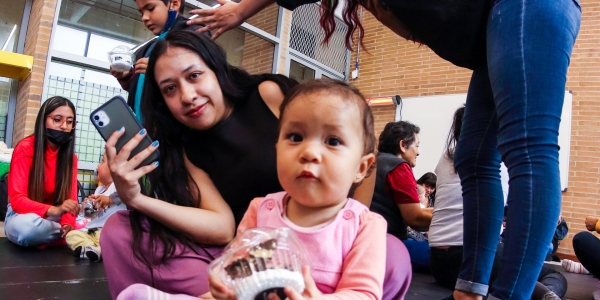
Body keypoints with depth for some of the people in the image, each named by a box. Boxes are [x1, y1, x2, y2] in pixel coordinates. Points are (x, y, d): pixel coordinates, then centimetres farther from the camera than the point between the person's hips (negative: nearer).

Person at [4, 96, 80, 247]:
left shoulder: (71, 156, -1)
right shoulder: (25, 148, -14)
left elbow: (70, 198, -8)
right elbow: (17, 199, -22)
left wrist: (68, 223, -31)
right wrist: (55, 210, -40)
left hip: (54, 217, 3)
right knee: (26, 226, -38)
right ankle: (65, 232, -12)